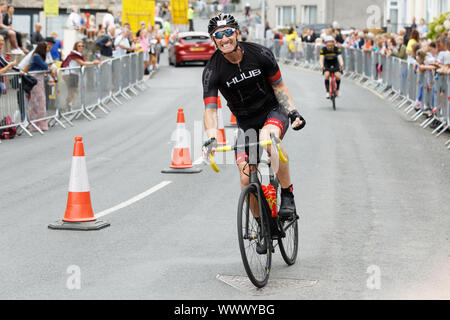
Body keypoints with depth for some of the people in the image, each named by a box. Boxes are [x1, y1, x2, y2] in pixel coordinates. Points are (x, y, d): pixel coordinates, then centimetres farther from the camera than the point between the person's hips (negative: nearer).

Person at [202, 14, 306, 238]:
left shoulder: (260, 54, -15)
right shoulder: (213, 71, -16)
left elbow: (279, 87, -3)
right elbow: (210, 109, -21)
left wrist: (293, 113, -16)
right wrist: (211, 139, -38)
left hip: (273, 111, -2)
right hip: (246, 121, 2)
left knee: (269, 138, -38)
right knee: (246, 179, -9)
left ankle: (288, 195, -23)